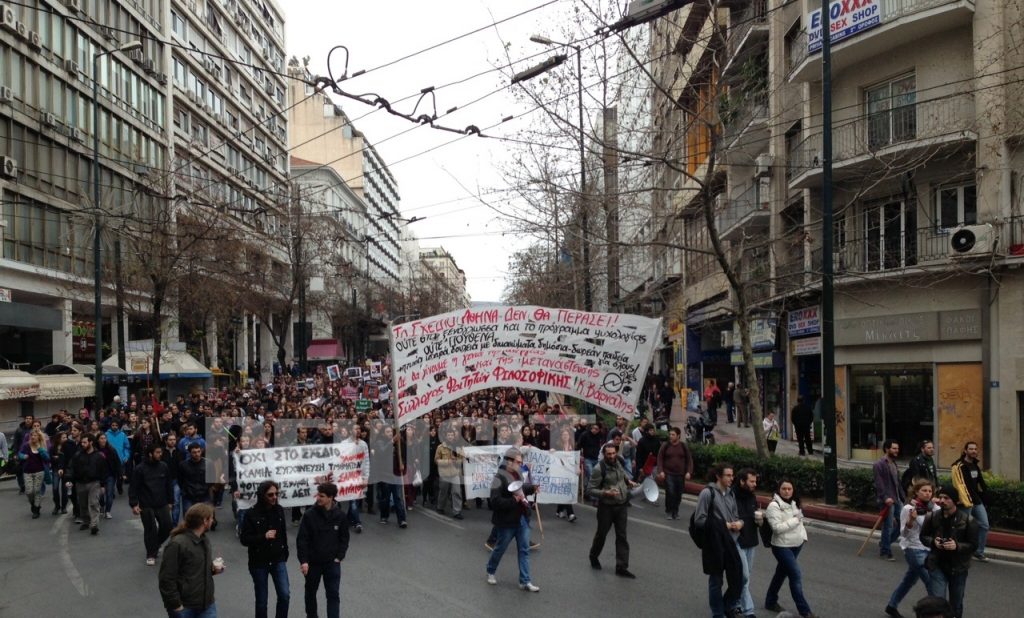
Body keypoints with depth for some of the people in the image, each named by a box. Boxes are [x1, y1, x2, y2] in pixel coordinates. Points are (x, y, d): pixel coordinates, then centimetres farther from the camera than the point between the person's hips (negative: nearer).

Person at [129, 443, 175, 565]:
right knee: (150, 530, 0)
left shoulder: (164, 467, 2)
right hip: (146, 506, -4)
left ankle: (156, 545, 33)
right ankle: (151, 555, 16)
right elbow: (133, 488, -7)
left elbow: (169, 485, 10)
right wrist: (134, 504, -13)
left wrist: (170, 501, 11)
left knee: (167, 527, 4)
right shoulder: (140, 469, -9)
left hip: (162, 505, 4)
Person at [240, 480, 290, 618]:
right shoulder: (251, 514, -13)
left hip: (278, 560, 3)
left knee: (284, 595, -5)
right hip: (259, 562, -3)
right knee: (261, 600, 7)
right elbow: (244, 539, -12)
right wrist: (264, 537, -24)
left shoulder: (279, 510, -1)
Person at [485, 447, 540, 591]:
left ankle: (525, 582, 12)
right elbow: (495, 502, -26)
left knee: (524, 550, 6)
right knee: (500, 548, 12)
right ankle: (490, 572, 37)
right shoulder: (499, 478, -21)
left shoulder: (518, 473, 4)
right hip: (506, 521, -7)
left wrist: (531, 488, 4)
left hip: (522, 519, 7)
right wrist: (514, 500, -30)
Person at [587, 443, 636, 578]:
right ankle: (594, 557, 38)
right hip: (606, 507, -5)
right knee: (601, 534, 12)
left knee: (622, 537, 3)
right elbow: (590, 490, -19)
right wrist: (605, 493, -30)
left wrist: (628, 481, 12)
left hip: (621, 506, 5)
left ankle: (621, 567, 8)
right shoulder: (599, 469, -19)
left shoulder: (617, 463, 1)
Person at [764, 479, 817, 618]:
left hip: (796, 545, 8)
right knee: (796, 576, -9)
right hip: (782, 547, -8)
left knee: (781, 573, 17)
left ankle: (770, 602, 32)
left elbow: (800, 520, 18)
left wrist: (803, 536, 7)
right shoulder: (774, 505, -20)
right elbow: (777, 528, -27)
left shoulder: (794, 503, 6)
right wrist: (794, 521, -20)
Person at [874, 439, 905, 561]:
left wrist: (904, 498, 17)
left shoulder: (894, 464, 17)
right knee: (888, 527, -4)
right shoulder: (879, 465, -10)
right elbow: (879, 484, -18)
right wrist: (885, 498, -27)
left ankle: (884, 544, 23)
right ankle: (886, 552, 9)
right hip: (887, 501, -8)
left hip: (897, 500, 9)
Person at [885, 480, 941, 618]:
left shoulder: (934, 508, 0)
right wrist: (911, 520, -28)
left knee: (910, 580, 18)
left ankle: (892, 606, 33)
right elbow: (904, 534, -12)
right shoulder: (908, 509, -13)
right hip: (914, 550, -6)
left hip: (929, 549, 6)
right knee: (932, 582, -10)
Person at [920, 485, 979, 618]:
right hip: (937, 566, 0)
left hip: (958, 568, 0)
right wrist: (933, 541, -15)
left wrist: (957, 546, -24)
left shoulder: (968, 520, -11)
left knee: (956, 606, 18)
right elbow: (923, 537, 7)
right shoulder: (931, 517, -6)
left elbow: (973, 545, -7)